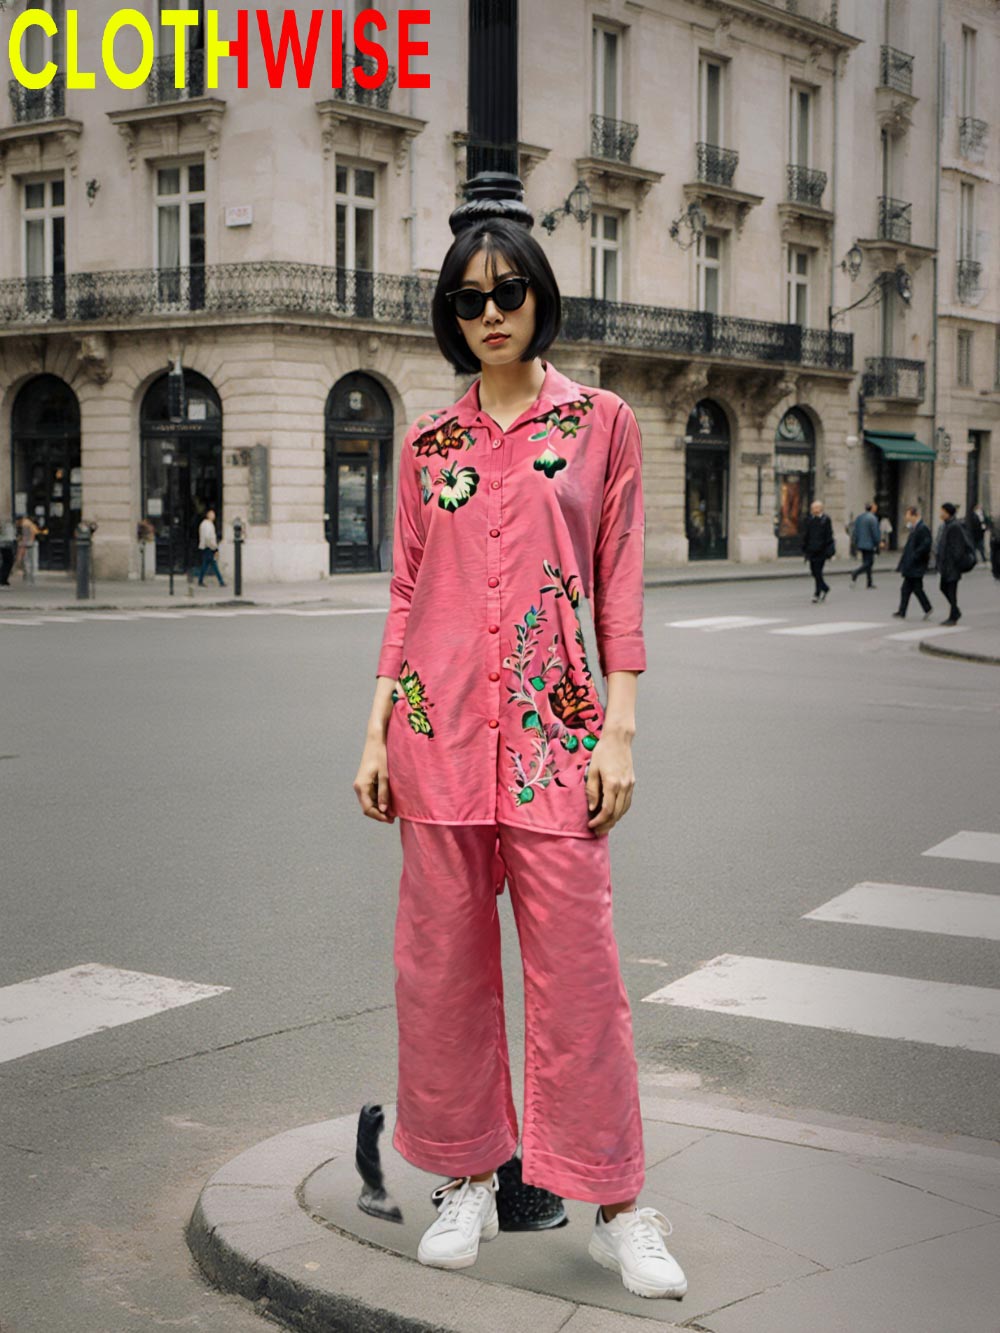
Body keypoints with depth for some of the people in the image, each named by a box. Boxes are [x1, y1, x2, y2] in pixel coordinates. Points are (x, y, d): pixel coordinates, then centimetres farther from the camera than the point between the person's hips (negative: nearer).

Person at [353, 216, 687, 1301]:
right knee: (441, 958, 6)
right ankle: (467, 1181, 22)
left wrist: (619, 731, -4)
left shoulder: (601, 422, 5)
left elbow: (619, 584, 3)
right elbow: (406, 592, 12)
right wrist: (377, 732, 6)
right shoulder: (429, 442, 11)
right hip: (439, 722, 3)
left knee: (576, 962, -2)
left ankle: (616, 1206, 11)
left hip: (555, 723, -2)